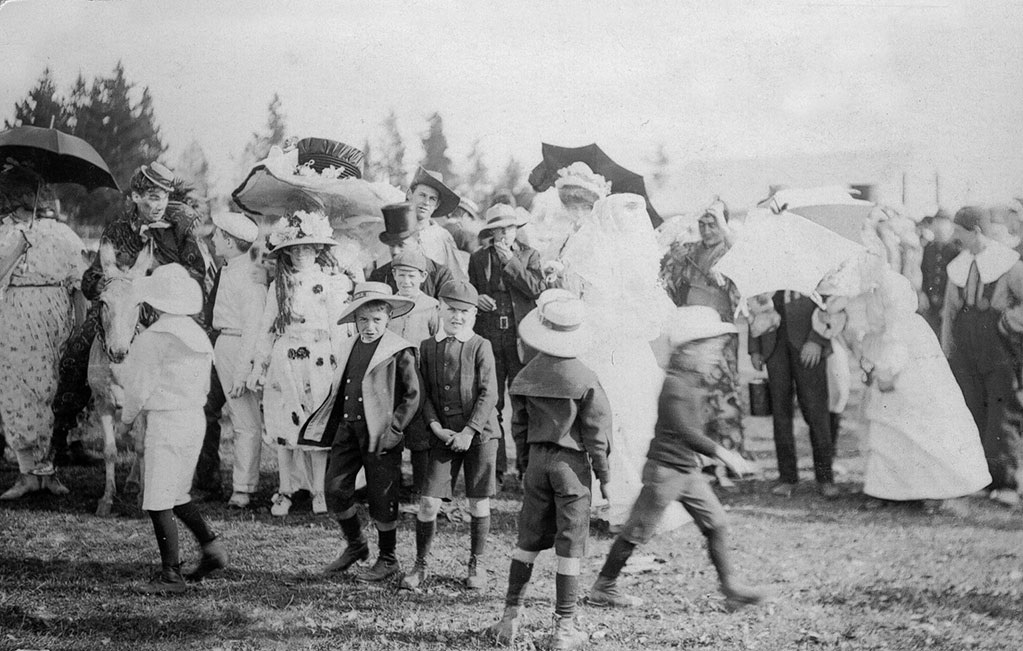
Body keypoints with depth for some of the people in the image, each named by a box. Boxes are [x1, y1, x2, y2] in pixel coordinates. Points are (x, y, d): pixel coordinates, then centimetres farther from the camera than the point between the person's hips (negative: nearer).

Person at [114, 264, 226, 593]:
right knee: (176, 493, 22)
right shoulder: (198, 335, 9)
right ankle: (212, 547, 17)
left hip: (165, 422, -8)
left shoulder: (152, 339, -14)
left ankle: (171, 575, 0)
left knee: (159, 502, -1)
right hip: (196, 418, 8)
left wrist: (128, 414, 11)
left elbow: (139, 389, -10)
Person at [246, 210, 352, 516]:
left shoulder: (332, 282, 0)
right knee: (283, 428, 4)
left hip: (319, 362, -2)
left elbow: (339, 327, -2)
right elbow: (266, 328, 12)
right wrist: (258, 366, 11)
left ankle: (320, 491, 10)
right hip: (284, 362, 2)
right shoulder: (279, 285, 8)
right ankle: (286, 491, 14)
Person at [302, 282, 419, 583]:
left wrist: (393, 429, -13)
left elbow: (412, 395, -6)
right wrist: (328, 425, 12)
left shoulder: (399, 352, -7)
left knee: (381, 497, 1)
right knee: (336, 488, 2)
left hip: (379, 434, -6)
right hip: (347, 428, 6)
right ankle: (355, 546, 24)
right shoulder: (348, 348, 13)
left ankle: (388, 560, 19)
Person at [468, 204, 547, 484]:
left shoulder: (529, 255, 8)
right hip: (489, 339, 2)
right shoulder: (478, 259, 14)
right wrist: (476, 299, -3)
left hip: (521, 339, -2)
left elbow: (537, 289, -6)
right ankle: (495, 467, 7)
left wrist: (511, 262, -9)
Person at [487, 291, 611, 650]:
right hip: (572, 461, -4)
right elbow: (596, 432, -8)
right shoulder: (585, 379, -12)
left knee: (528, 539, 14)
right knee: (570, 545, 2)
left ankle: (511, 616, 13)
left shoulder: (526, 377, 1)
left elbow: (519, 426, 8)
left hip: (537, 459, 4)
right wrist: (604, 475, 1)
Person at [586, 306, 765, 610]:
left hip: (688, 469, 9)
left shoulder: (699, 383, 9)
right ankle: (602, 588, 11)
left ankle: (729, 587, 11)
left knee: (716, 523, 5)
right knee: (639, 531, 0)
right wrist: (722, 453, -33)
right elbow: (684, 430, -30)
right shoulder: (674, 384, -20)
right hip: (665, 469, -9)